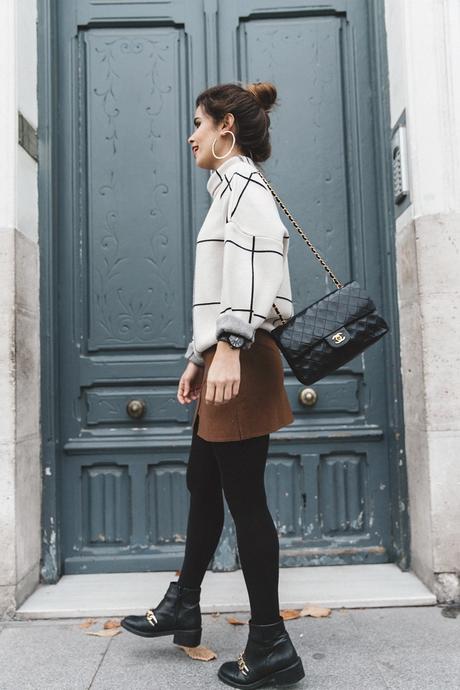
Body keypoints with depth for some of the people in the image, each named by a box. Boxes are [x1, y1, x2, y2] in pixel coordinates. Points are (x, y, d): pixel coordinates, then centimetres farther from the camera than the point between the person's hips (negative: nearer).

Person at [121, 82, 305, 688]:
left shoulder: (242, 185, -5)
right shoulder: (231, 190, 25)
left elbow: (251, 268, -21)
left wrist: (228, 348, -30)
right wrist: (199, 358, 22)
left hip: (241, 362, -10)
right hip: (223, 360, 10)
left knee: (243, 496, -5)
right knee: (203, 482, 17)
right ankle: (182, 608, 33)